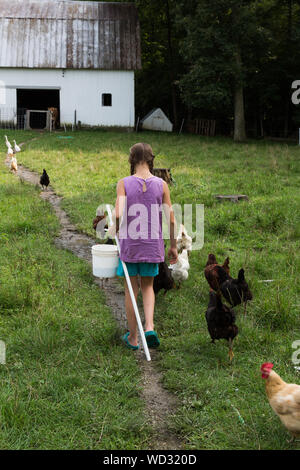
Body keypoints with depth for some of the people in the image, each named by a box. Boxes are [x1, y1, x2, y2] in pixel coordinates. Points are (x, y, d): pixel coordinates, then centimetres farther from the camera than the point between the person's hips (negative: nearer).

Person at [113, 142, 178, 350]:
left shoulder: (124, 184, -8)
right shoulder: (161, 185, -3)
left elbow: (118, 214, -19)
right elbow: (171, 219, -2)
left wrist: (117, 229, 3)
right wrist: (173, 246, 9)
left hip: (129, 245, -2)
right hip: (153, 245, 2)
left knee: (131, 289, 12)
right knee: (147, 286, 21)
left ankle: (133, 338, 21)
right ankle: (149, 327, 1)